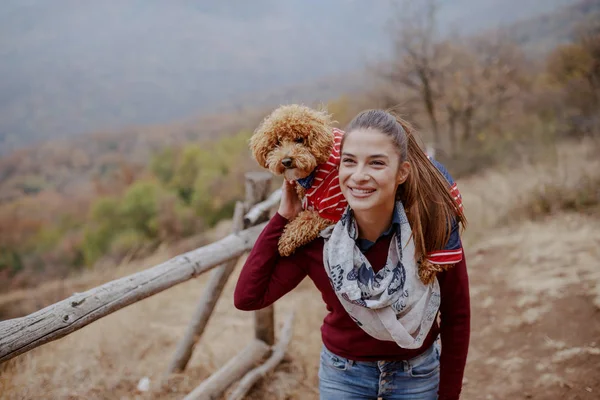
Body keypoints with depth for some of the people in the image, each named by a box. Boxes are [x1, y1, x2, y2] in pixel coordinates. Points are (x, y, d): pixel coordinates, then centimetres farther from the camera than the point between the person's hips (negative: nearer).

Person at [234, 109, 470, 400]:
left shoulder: (434, 224, -24)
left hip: (417, 374, 0)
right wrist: (283, 217, -22)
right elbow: (247, 297, -19)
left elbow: (456, 316, -10)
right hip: (342, 374, 1)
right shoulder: (318, 233, -22)